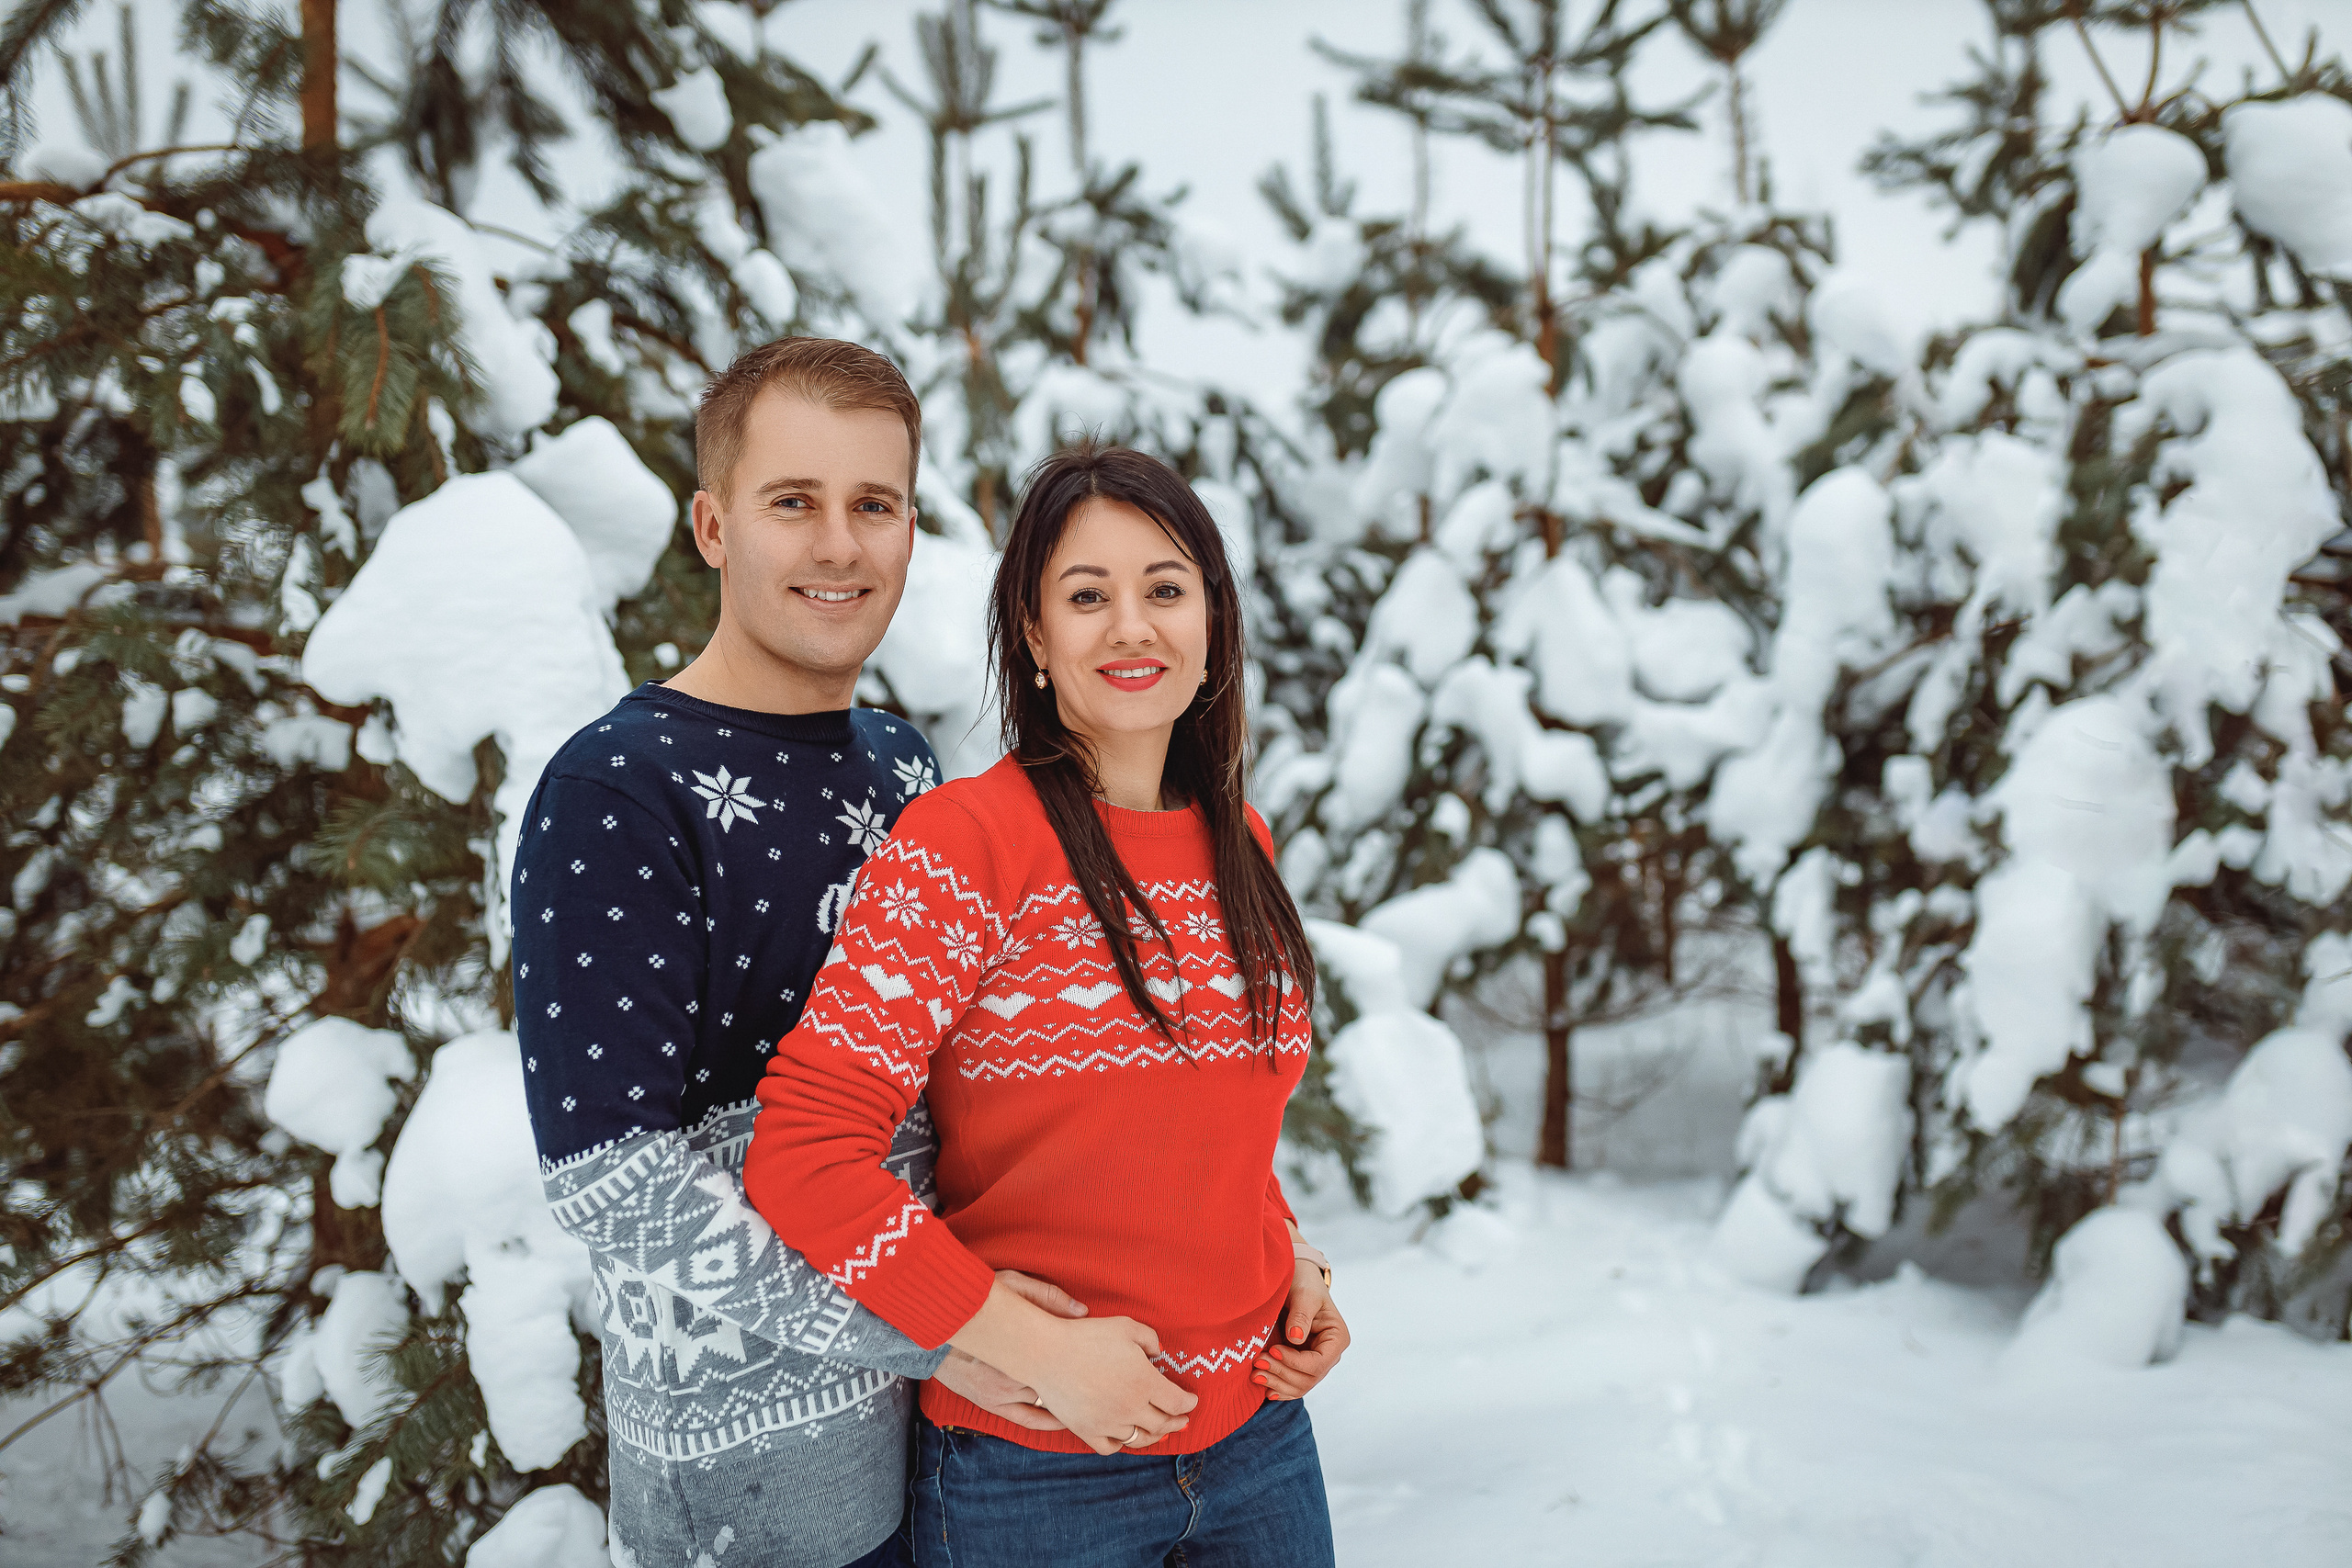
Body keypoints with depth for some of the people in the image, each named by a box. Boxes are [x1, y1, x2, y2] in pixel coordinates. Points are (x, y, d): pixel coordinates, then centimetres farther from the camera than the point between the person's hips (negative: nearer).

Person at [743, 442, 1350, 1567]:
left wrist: (1293, 1259, 1)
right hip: (1034, 1473, -5)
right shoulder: (967, 842, -14)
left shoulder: (1238, 843, 5)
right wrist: (1039, 1348, -21)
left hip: (1257, 1434, 6)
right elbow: (801, 1151, -20)